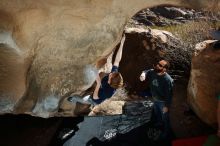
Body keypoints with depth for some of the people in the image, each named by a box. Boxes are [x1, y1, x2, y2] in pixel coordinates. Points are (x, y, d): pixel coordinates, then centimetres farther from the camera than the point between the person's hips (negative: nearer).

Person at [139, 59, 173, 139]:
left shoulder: (168, 80, -36)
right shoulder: (153, 72, -18)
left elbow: (169, 94, -26)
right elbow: (147, 71, 3)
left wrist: (166, 106, -19)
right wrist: (143, 74, -23)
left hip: (163, 102, -7)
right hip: (155, 99, 7)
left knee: (165, 117, 18)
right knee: (156, 112, 33)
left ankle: (166, 131, 44)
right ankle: (159, 122, 65)